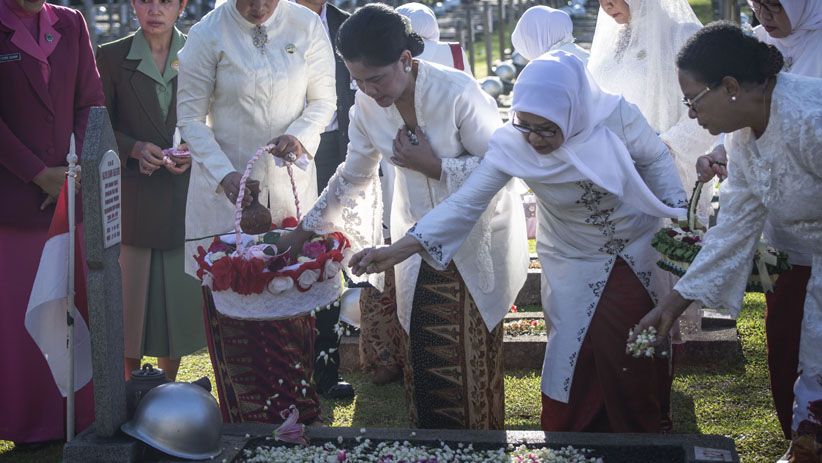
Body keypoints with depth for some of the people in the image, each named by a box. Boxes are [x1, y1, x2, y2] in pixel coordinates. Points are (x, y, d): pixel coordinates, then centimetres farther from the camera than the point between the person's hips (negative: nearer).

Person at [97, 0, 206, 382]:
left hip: (186, 193, 1)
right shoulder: (112, 57, 2)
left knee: (180, 291, 6)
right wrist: (136, 149, -13)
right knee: (131, 289, 2)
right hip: (132, 195, -1)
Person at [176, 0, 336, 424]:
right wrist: (225, 174, -16)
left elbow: (323, 98, 8)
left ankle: (298, 416, 15)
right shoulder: (208, 34, -6)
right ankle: (245, 422, 12)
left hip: (290, 181, 1)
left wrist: (301, 135, -13)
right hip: (227, 185, -1)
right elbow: (190, 115, -3)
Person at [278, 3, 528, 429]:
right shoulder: (367, 106, -7)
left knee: (474, 360, 1)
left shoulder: (457, 92, -24)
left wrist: (434, 165, -24)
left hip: (477, 240, -4)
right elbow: (352, 177, 7)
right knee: (423, 359, 5)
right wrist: (303, 231, 6)